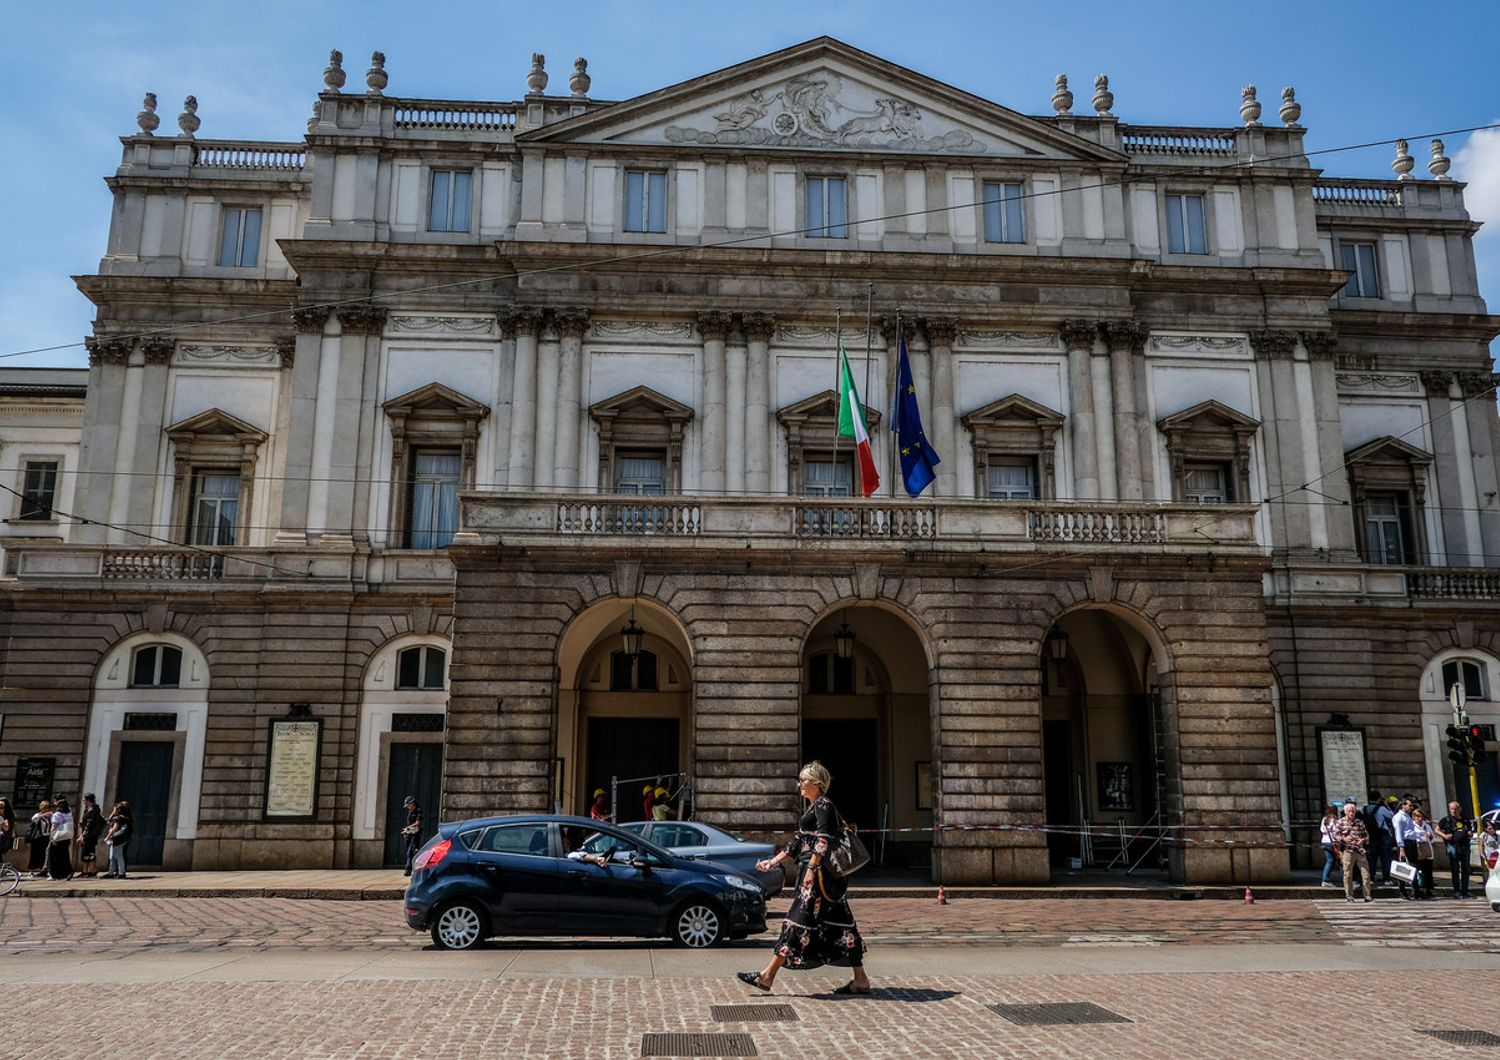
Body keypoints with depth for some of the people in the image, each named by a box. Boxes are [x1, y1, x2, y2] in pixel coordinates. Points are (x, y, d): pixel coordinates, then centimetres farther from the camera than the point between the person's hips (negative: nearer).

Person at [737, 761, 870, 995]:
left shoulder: (823, 805, -8)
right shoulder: (813, 808, 21)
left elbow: (823, 841, -19)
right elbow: (797, 844, 23)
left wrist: (811, 868, -25)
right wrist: (773, 862, 20)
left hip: (820, 875, -10)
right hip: (826, 878, 10)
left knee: (799, 920, -7)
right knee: (838, 923, 8)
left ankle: (767, 976, -5)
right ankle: (860, 980, 10)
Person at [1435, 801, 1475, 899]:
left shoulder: (1466, 820, 14)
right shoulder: (1446, 820, 3)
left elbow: (1470, 832, 25)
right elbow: (1437, 830, 7)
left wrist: (1471, 834, 2)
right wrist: (1445, 835, -10)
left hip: (1465, 846, 4)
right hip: (1453, 846, -4)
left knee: (1465, 869, 8)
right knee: (1455, 870, -3)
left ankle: (1464, 891, 17)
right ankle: (1457, 891, -1)